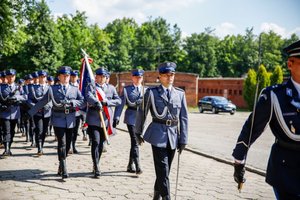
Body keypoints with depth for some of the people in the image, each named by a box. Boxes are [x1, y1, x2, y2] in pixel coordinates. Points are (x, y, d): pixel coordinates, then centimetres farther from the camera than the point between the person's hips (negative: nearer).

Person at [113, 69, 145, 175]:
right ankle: (137, 166, -11)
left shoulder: (145, 90, 13)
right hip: (131, 117, -4)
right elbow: (120, 103, -1)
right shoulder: (126, 89, 4)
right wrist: (116, 117, -10)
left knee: (134, 141, 11)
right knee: (135, 141, -11)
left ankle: (130, 165, 23)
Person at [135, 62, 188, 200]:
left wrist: (183, 139, 2)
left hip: (173, 135, 4)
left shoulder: (180, 93, 7)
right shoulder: (152, 92, -1)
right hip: (158, 134, -4)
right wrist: (138, 132, 11)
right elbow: (142, 112, 6)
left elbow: (183, 118, 6)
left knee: (164, 169, 13)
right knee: (163, 169, -8)